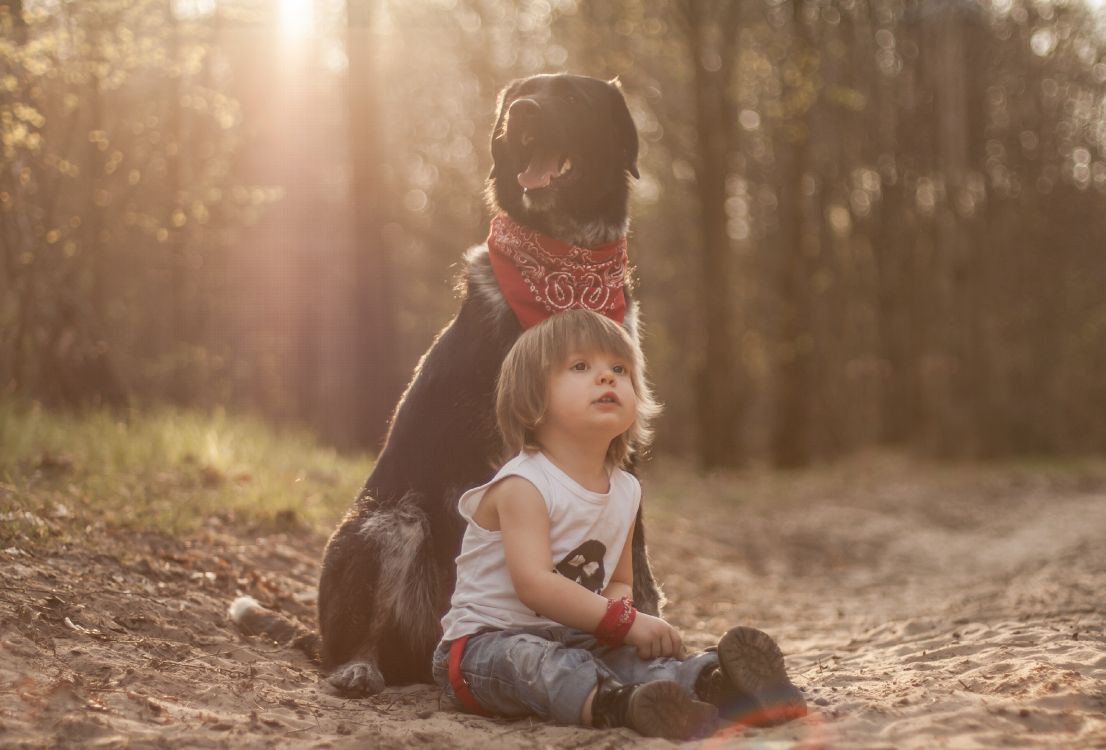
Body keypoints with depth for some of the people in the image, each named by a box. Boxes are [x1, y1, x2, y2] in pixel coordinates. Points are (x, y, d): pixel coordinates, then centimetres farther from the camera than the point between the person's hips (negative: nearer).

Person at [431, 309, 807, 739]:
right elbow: (534, 583, -26)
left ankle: (710, 680, -49)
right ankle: (615, 704, -65)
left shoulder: (625, 491, 8)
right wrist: (625, 621, -28)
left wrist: (616, 607, -9)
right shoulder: (523, 484, -16)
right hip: (484, 641, -7)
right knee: (528, 658, -38)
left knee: (629, 655, -21)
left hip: (572, 641, 7)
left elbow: (620, 581, 17)